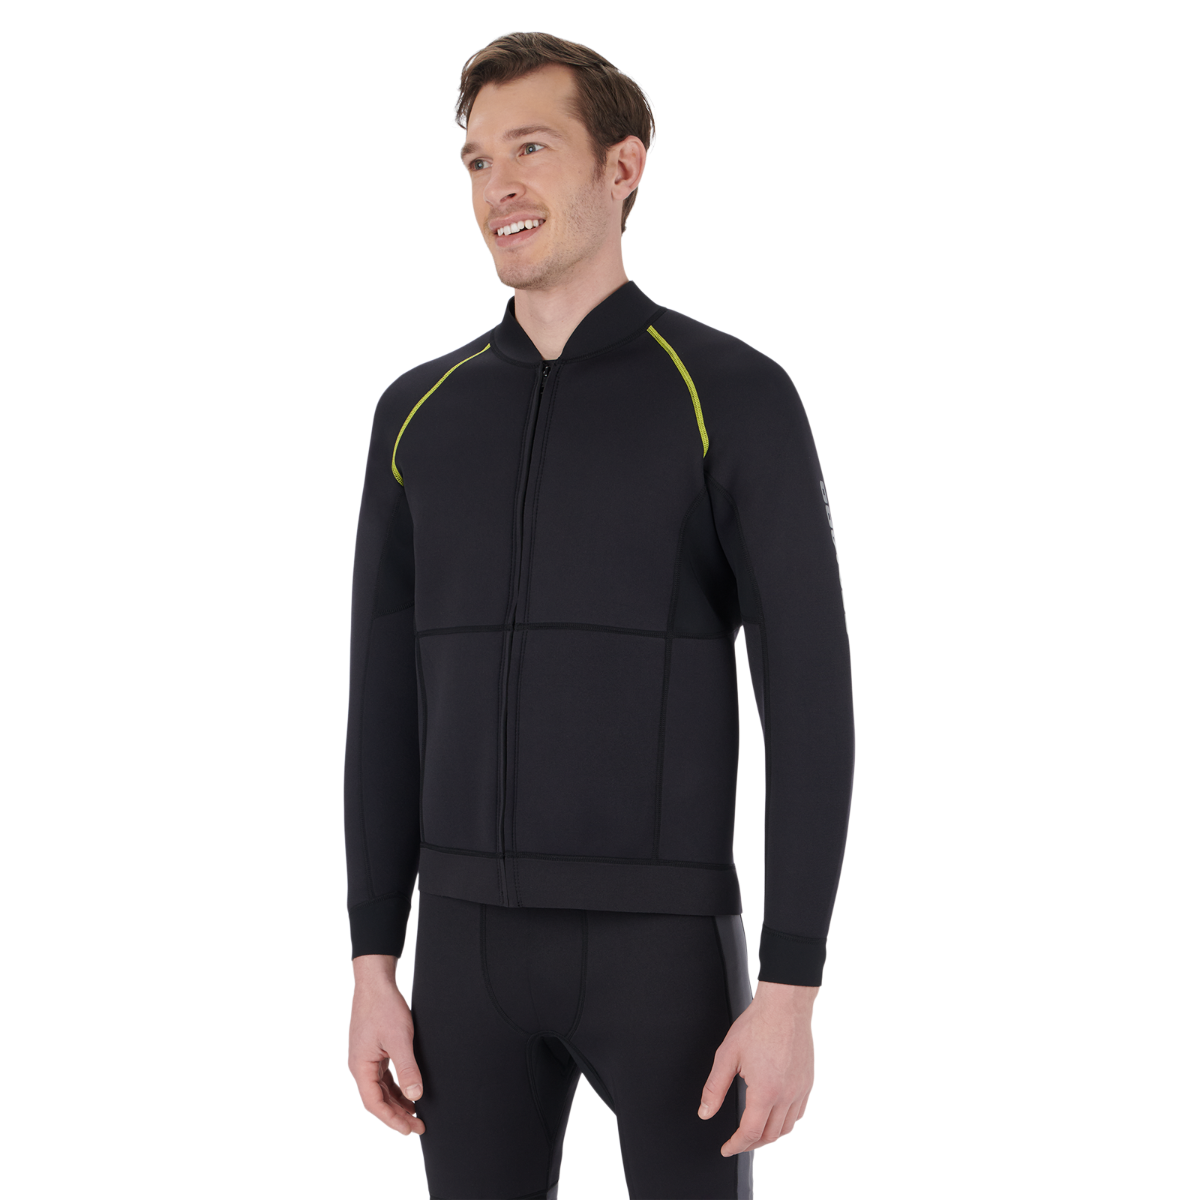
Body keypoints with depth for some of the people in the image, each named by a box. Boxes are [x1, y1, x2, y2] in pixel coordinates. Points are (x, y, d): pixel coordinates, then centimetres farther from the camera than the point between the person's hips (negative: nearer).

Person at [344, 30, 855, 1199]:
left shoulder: (740, 396, -6)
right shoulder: (420, 412, 8)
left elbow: (811, 702, -9)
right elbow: (387, 706, 10)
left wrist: (791, 996, -14)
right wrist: (370, 973, 5)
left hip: (663, 941, -4)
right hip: (479, 941, 4)